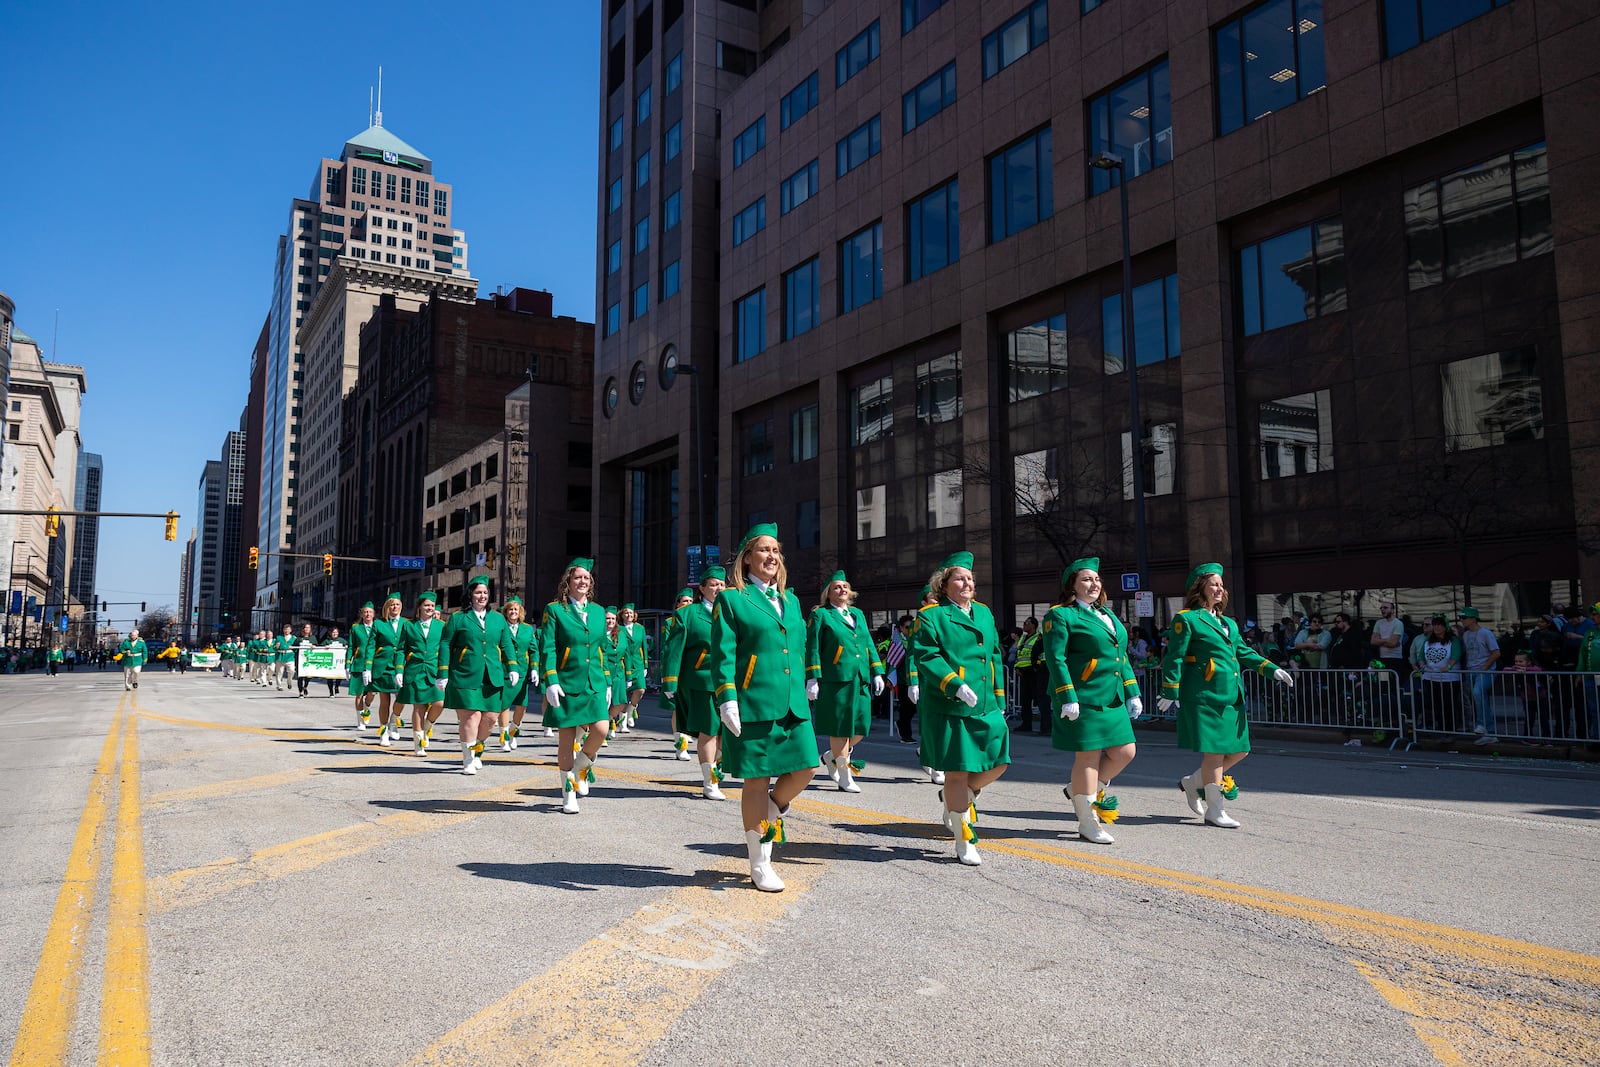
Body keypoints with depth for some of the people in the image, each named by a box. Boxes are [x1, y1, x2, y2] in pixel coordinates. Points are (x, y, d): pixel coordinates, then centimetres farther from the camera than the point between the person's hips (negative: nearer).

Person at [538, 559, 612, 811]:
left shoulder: (598, 611, 14)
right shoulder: (554, 610, 0)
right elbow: (547, 649, -5)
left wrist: (607, 683, 14)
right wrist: (550, 682, -14)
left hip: (594, 684, 4)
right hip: (566, 684, -3)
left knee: (601, 729, -13)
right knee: (566, 738, 1)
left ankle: (581, 767, 18)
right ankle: (568, 794, 14)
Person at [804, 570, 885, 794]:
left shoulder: (858, 614, 19)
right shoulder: (821, 615, 2)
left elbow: (869, 644, 20)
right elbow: (812, 648, -3)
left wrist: (877, 673, 12)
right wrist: (812, 679, -10)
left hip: (861, 680, 6)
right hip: (836, 680, -6)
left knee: (861, 727, 3)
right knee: (840, 728, -1)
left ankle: (831, 757, 26)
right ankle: (845, 777, 8)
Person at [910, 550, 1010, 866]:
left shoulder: (984, 613, 17)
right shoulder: (930, 616, -3)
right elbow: (926, 657, -14)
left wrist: (999, 698, 18)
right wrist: (955, 685, -25)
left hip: (986, 707, 6)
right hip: (949, 709, -6)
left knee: (997, 762, 3)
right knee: (958, 772, -1)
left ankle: (958, 800, 32)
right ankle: (964, 841, 13)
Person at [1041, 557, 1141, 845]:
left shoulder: (1107, 614, 18)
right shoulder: (1060, 615, -7)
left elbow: (1121, 656, 20)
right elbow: (1055, 659, -13)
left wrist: (1132, 692, 14)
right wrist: (1067, 698, -19)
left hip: (1113, 700, 8)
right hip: (1084, 700, -8)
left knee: (1124, 752, 7)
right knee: (1089, 756, -2)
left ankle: (1081, 790, 28)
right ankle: (1088, 822, 9)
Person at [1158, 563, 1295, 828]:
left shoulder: (1227, 623, 18)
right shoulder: (1186, 619, -5)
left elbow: (1244, 653, 22)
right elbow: (1174, 658, -8)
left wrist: (1272, 669, 9)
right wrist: (1170, 692, -11)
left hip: (1231, 696, 8)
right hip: (1205, 696, -8)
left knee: (1239, 750, 8)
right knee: (1215, 751, -6)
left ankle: (1192, 782, 26)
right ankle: (1215, 811, 6)